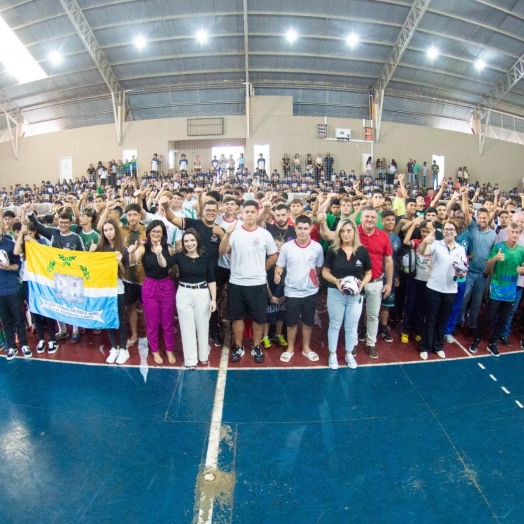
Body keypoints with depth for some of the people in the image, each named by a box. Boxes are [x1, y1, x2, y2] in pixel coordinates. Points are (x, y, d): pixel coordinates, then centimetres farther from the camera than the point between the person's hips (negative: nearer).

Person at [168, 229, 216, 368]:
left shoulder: (206, 257, -2)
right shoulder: (179, 256, -1)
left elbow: (211, 279, -2)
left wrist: (214, 299, -7)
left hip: (202, 294, 0)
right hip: (184, 294, 0)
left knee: (202, 326, 12)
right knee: (187, 328, 8)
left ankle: (203, 356, 32)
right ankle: (190, 360, 20)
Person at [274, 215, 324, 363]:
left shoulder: (317, 247, -5)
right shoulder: (286, 247, -9)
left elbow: (319, 267, 8)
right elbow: (280, 265, -3)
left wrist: (315, 280, 2)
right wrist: (277, 275, -22)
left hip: (310, 292, 1)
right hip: (292, 292, -1)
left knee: (308, 322, 16)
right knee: (291, 323, 12)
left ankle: (306, 348, 35)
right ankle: (290, 348, 31)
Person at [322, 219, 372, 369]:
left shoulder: (362, 251, -3)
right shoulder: (333, 250, -5)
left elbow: (368, 273, 5)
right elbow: (325, 272, -2)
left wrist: (362, 284, -14)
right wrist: (335, 281, -21)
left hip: (356, 295, 1)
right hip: (335, 293, -1)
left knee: (351, 326, 14)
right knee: (335, 325, 13)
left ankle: (349, 354, 34)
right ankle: (332, 354, 29)